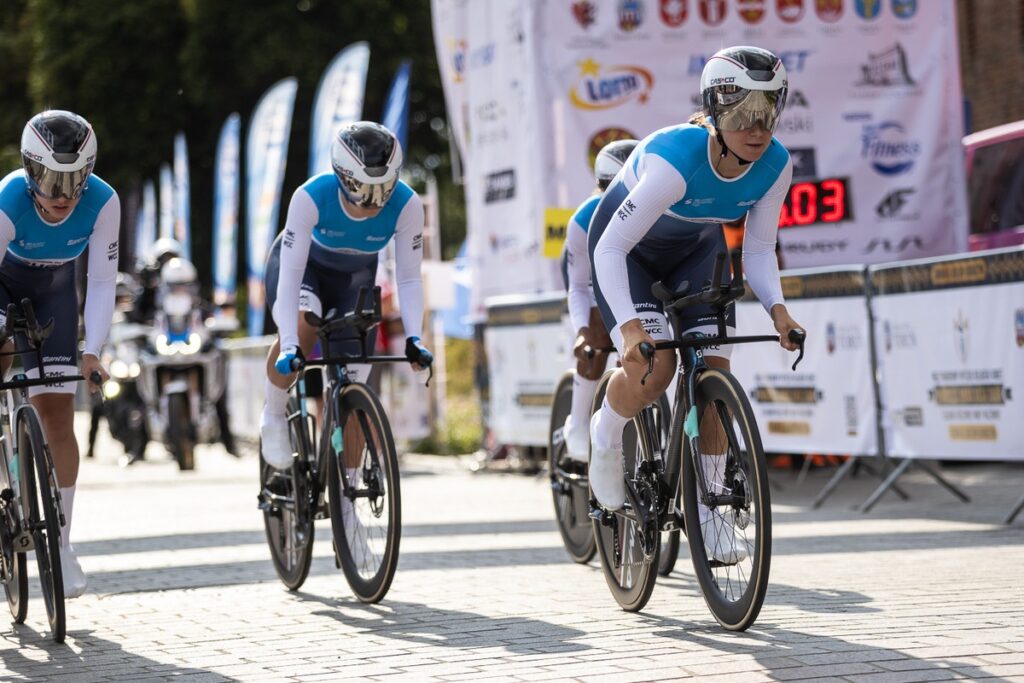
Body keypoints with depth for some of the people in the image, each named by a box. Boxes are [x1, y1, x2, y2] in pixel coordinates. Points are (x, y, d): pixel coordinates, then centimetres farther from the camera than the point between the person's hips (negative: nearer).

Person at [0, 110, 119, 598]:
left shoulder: (103, 202, -30)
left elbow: (102, 282, -23)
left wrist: (92, 351, -32)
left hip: (53, 290, 1)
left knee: (57, 412, -6)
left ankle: (60, 543, -1)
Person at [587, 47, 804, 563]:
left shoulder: (775, 166, -24)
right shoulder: (674, 161, -39)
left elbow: (758, 249, -12)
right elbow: (610, 249, -37)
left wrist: (776, 307, -30)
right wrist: (629, 325, -49)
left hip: (697, 250, 5)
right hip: (626, 247, -4)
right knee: (652, 367, -24)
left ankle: (708, 509, 4)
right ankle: (606, 435, 9)